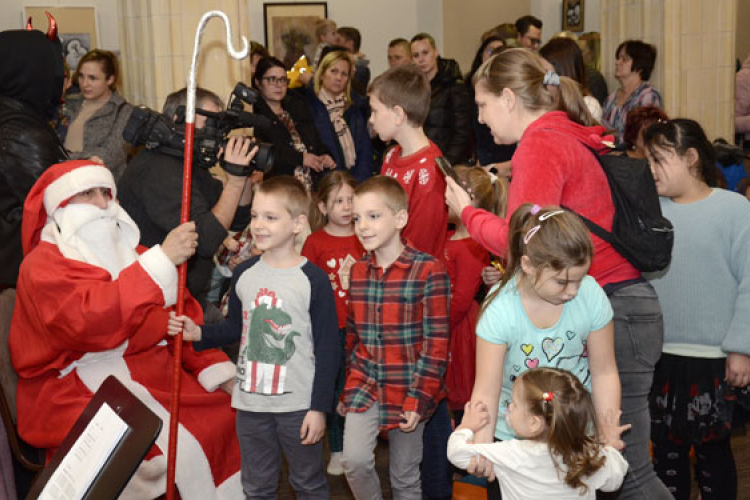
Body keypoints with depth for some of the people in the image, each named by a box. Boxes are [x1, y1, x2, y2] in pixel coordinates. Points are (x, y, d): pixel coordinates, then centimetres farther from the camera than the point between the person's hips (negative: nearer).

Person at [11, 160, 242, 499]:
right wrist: (162, 260, -26)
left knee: (229, 417, -14)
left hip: (151, 374, 6)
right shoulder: (42, 265, -3)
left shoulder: (133, 255, 17)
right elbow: (90, 318, -23)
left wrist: (218, 372, -5)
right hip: (76, 389, -6)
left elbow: (185, 316, 12)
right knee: (169, 449, -29)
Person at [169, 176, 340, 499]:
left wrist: (319, 407, -11)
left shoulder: (314, 280, -11)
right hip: (250, 401, 4)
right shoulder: (243, 274, 3)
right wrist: (199, 334, -2)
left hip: (298, 404, -4)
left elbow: (327, 349, -9)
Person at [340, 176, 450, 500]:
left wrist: (418, 397, -14)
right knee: (354, 460, -15)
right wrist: (345, 387, 14)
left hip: (408, 387, -3)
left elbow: (436, 342, -11)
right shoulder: (358, 271, 6)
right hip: (364, 385, 4)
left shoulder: (428, 270, -11)